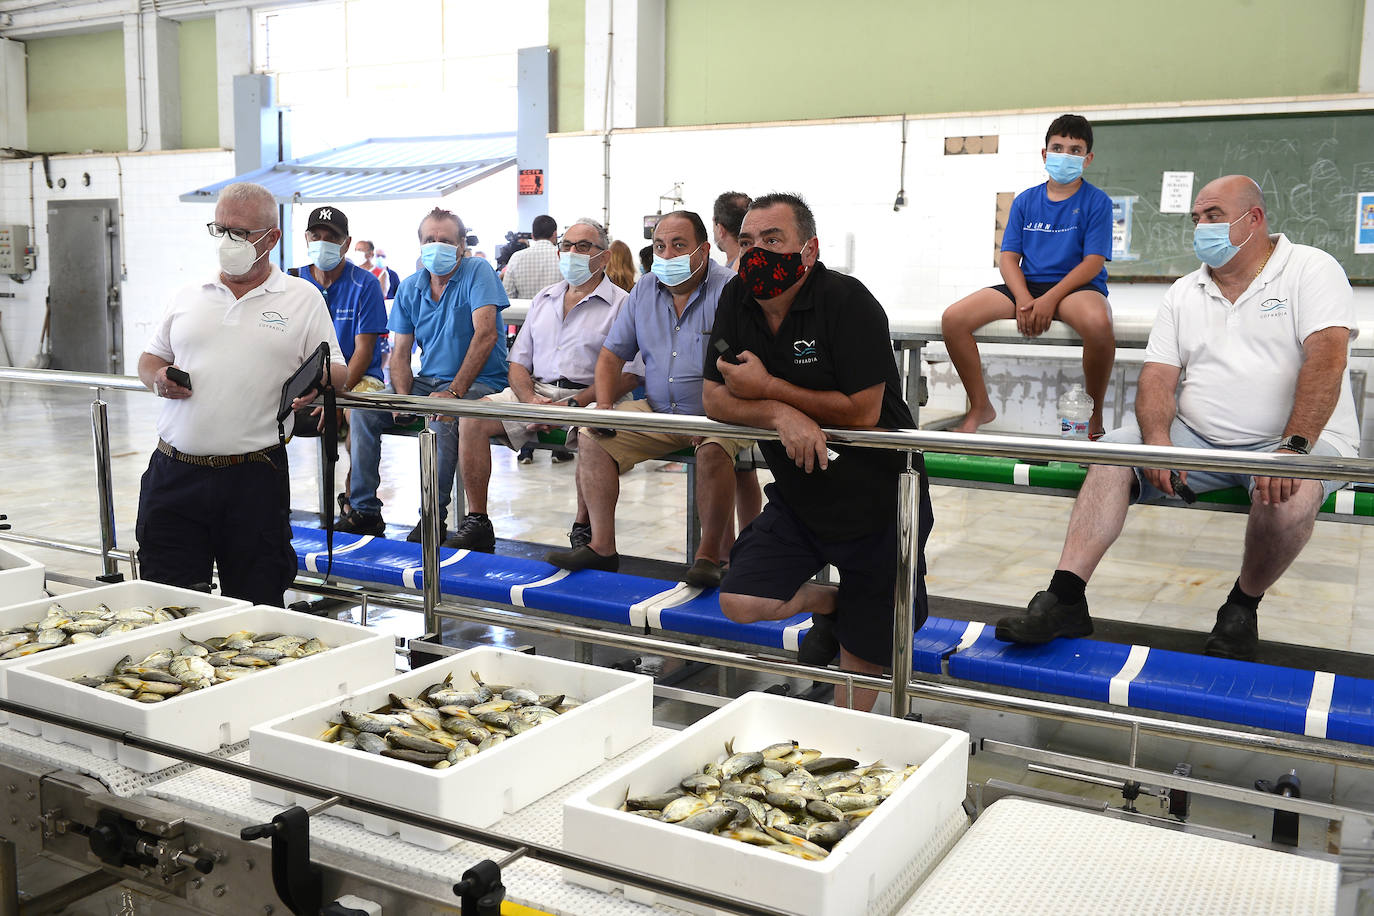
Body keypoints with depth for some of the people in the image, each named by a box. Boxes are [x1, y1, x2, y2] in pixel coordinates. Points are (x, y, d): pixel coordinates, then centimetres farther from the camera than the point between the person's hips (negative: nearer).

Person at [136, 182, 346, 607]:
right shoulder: (188, 297, 14)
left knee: (255, 607, 6)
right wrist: (157, 377, -1)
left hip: (254, 478, -2)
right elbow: (150, 356, 22)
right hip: (174, 472, 3)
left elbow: (336, 370, 5)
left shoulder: (303, 298, 5)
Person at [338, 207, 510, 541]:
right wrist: (403, 398, -12)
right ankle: (364, 510, -3)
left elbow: (486, 334, -21)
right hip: (427, 381, 6)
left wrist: (454, 390, -27)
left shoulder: (477, 272, -9)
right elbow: (400, 353, 8)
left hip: (478, 382, -6)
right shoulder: (410, 287, 8)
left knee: (441, 415, -36)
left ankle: (434, 516, -24)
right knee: (363, 410, -9)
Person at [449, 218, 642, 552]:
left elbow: (628, 375, -9)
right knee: (472, 417, -16)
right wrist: (530, 400, -5)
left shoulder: (620, 304, 1)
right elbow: (518, 362, 18)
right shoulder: (543, 299, 20)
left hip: (588, 397, -5)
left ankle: (583, 529, -19)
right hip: (534, 391, 5)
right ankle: (477, 523, -12)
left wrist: (573, 404, -18)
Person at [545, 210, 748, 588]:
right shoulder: (644, 291, 8)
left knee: (714, 450, -35)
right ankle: (602, 546, -6)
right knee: (593, 437, -8)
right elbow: (612, 355, 13)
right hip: (657, 412, 6)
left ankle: (709, 555, -21)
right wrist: (604, 407, -3)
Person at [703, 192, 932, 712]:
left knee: (863, 651, 6)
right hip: (798, 500, 5)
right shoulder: (737, 303, -2)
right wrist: (780, 415, -23)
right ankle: (827, 603, 20)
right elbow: (713, 400, -4)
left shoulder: (847, 302, -20)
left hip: (876, 503, -5)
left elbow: (863, 411, -25)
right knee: (740, 603, -9)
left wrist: (768, 388, -20)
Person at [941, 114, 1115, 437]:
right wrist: (1024, 299, -13)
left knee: (1098, 323, -41)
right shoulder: (1025, 200, 13)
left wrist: (1049, 300, -20)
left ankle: (1094, 414, -16)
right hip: (1027, 286, 4)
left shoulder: (1097, 201, 2)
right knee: (953, 319, -18)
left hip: (1076, 287, -4)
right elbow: (1008, 258, 7)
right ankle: (980, 407, -1)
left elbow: (1093, 262, -7)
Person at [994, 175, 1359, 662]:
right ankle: (1065, 598, -23)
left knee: (1289, 493, -36)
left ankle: (1243, 607, -9)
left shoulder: (1310, 269, -2)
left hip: (1300, 439, -5)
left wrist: (1292, 449, -29)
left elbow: (1326, 357, -17)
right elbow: (1158, 376, 5)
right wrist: (1157, 439, -17)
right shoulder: (1183, 293, 14)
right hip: (1198, 438, 5)